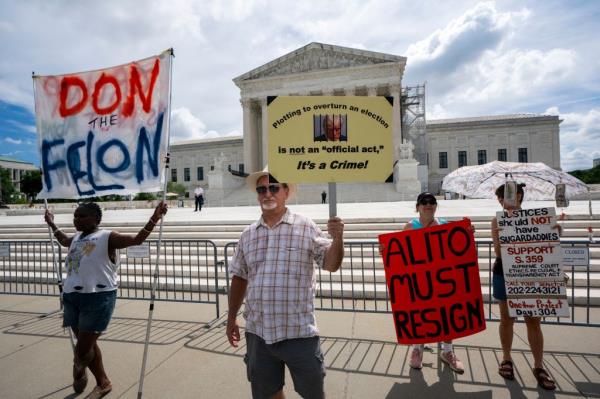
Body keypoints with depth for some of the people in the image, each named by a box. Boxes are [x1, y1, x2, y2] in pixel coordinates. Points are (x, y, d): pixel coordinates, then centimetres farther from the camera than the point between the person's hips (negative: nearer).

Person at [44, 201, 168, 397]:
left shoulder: (107, 237, -9)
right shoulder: (76, 238, 14)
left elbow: (137, 239, -20)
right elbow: (64, 240, 39)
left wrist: (154, 218, -32)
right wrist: (52, 223, 45)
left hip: (98, 297, -7)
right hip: (72, 297, 8)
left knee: (83, 350, -2)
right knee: (88, 345, 16)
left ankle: (79, 371, 33)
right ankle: (103, 383, 33)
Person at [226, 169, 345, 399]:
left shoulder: (306, 227, -4)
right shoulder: (248, 234, 6)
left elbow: (331, 264, -7)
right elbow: (239, 278, 13)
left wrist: (337, 239, -26)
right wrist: (232, 318, 14)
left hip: (299, 332, -3)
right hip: (257, 333, 4)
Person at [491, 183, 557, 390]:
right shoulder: (498, 220, -5)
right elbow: (498, 252, -9)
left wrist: (554, 233, -17)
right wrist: (499, 236, -28)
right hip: (504, 274, -1)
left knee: (534, 321, 6)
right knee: (507, 318, 11)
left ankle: (539, 367, 18)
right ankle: (507, 359, 26)